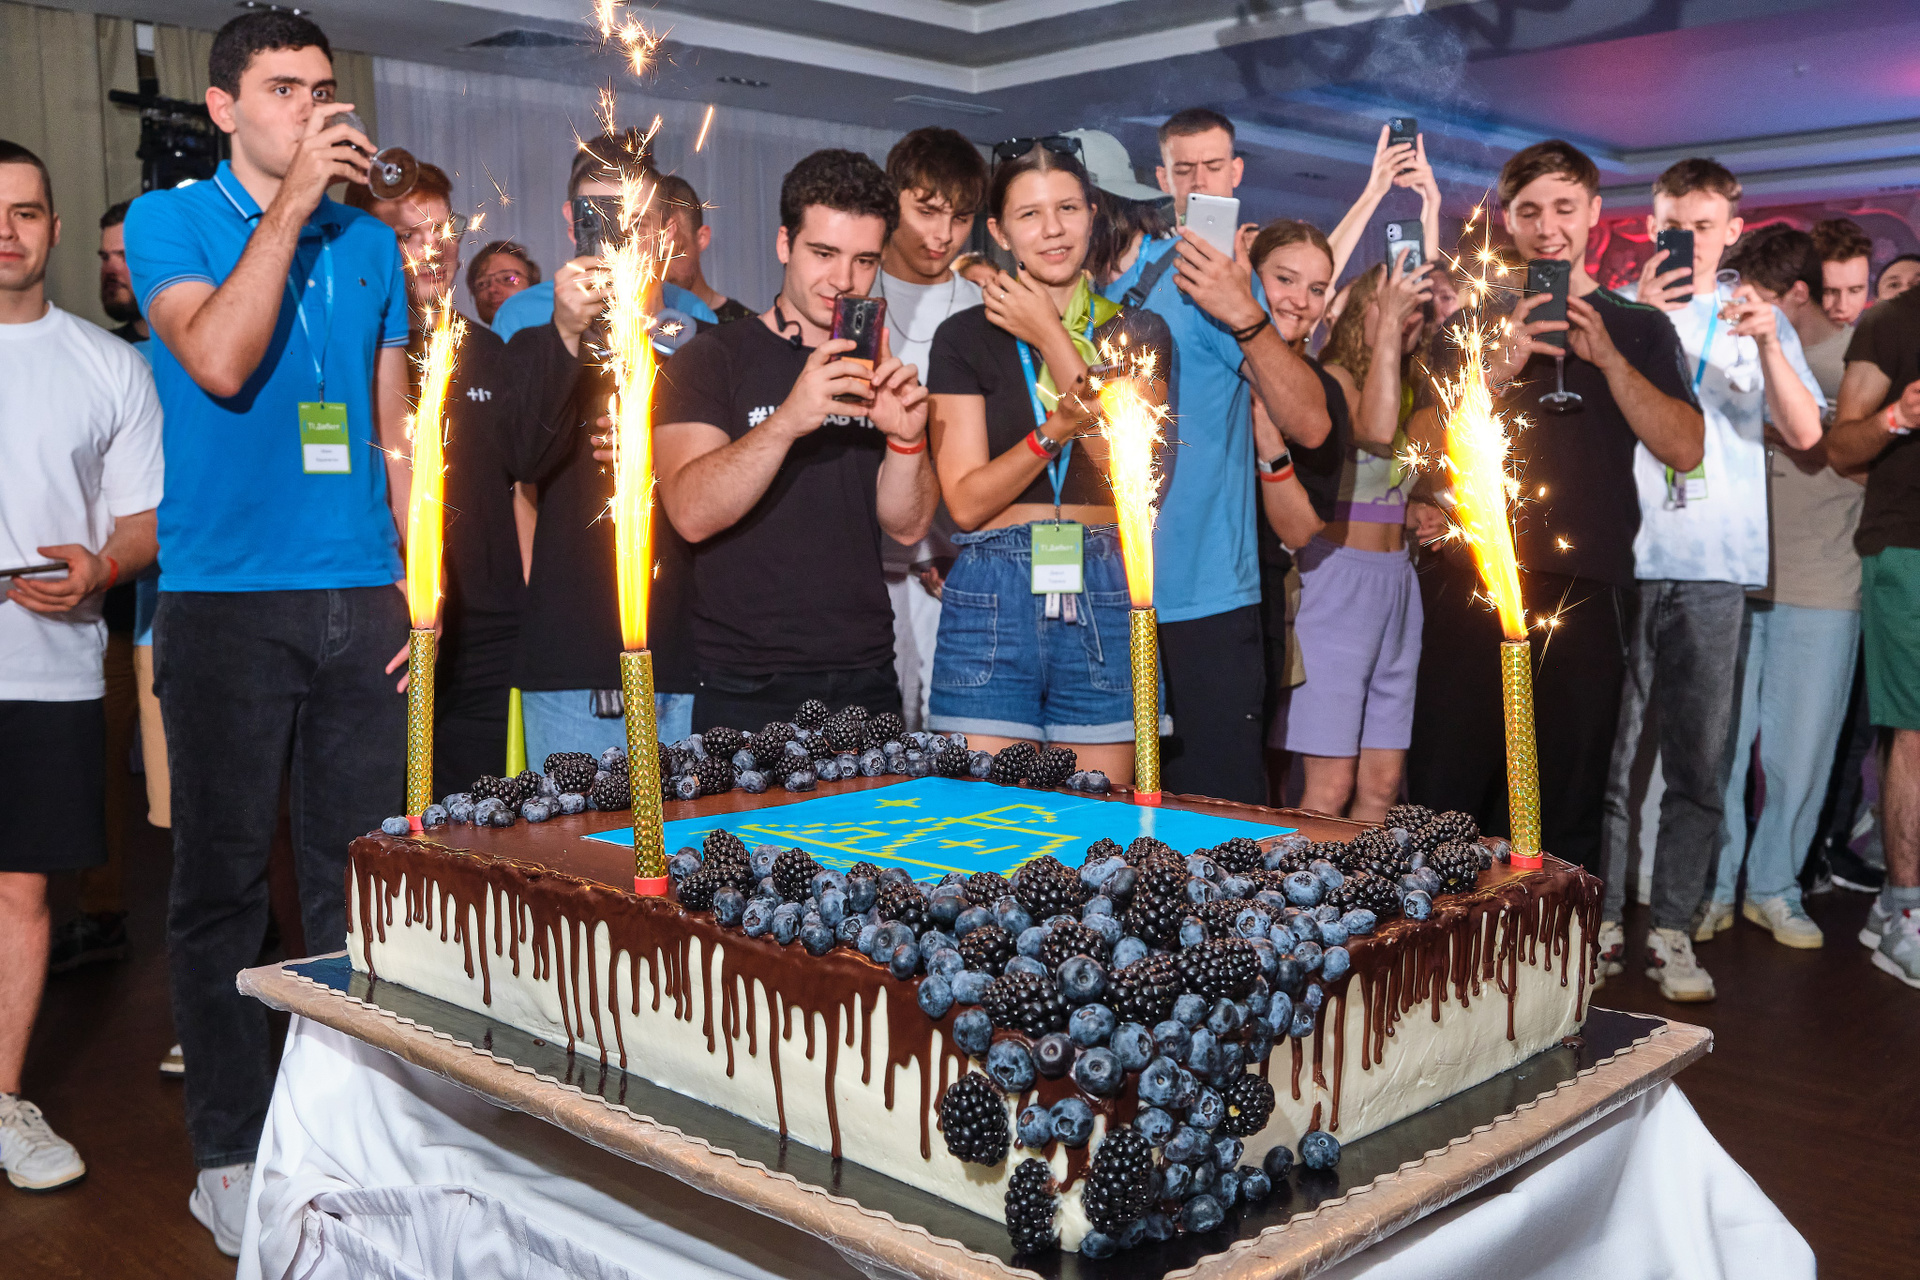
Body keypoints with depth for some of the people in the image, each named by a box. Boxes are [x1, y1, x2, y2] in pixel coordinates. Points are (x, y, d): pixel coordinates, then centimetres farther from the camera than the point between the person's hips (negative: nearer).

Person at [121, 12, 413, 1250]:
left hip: (362, 602, 4)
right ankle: (230, 1150, 15)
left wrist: (428, 585, 7)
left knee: (360, 878, 6)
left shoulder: (369, 244, 14)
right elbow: (219, 361, -16)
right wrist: (291, 202, -14)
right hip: (227, 602, -3)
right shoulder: (170, 220, 3)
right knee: (225, 881, 3)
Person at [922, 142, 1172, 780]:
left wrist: (1053, 339, -4)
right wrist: (1055, 429, -18)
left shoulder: (1137, 332, 10)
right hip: (993, 601, -1)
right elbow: (965, 501, -2)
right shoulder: (966, 337, 6)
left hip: (1105, 603, 1)